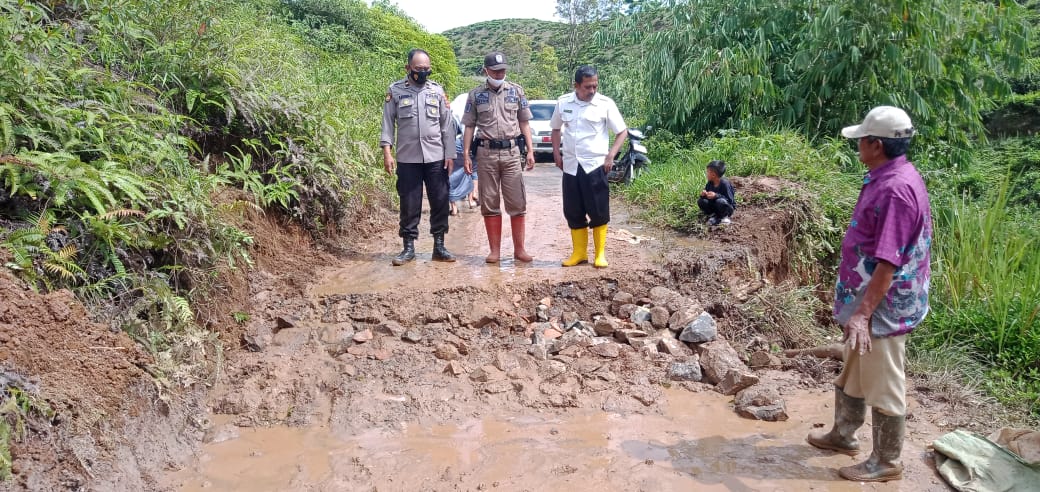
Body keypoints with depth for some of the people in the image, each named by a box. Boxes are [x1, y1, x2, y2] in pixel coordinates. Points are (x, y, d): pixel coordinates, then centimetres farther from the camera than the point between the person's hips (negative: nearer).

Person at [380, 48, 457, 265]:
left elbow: (447, 124, 6)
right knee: (409, 204, 4)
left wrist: (450, 154, 2)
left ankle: (439, 246, 14)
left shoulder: (437, 90, 6)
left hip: (436, 158, 2)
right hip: (407, 158, -1)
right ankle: (409, 247, 12)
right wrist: (387, 152, -7)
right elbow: (388, 123, 2)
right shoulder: (395, 90, 2)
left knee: (440, 201, 4)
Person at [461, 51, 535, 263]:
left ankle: (519, 249, 8)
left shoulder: (516, 91, 8)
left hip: (511, 152, 0)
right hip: (486, 153, 0)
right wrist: (466, 154, -1)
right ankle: (495, 250, 11)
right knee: (489, 204, 4)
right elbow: (469, 126, 8)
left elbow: (524, 122, 10)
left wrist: (530, 151, 3)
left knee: (517, 203, 0)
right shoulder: (475, 94, 6)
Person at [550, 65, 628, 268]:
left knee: (599, 212, 1)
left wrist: (611, 155, -9)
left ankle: (600, 254, 12)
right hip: (571, 166, 3)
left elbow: (622, 131, 0)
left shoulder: (605, 104, -6)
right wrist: (556, 153, 8)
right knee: (573, 212, 8)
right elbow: (556, 129, 18)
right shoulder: (563, 102, 3)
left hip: (595, 166, -3)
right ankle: (579, 253, 21)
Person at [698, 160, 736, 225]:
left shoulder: (725, 183, -24)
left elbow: (730, 200, -26)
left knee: (720, 201, -38)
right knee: (701, 201, -17)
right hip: (714, 207, 6)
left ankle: (724, 217, -9)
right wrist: (703, 194, -22)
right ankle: (713, 215, 1)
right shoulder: (710, 183, -3)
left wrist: (716, 196, -37)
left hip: (727, 207, -6)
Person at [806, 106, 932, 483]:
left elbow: (889, 263, -28)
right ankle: (842, 435, 40)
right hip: (867, 302, 10)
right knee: (852, 374, 23)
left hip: (882, 309, -10)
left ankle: (886, 463, 21)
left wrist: (863, 313, -27)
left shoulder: (896, 189, -26)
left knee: (883, 388, 5)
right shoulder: (885, 179, 7)